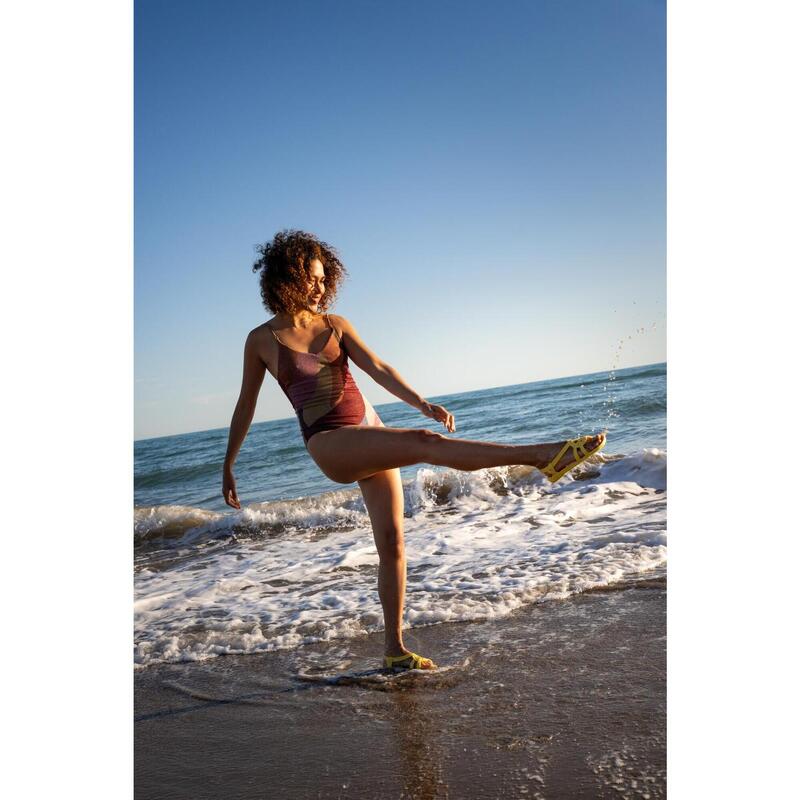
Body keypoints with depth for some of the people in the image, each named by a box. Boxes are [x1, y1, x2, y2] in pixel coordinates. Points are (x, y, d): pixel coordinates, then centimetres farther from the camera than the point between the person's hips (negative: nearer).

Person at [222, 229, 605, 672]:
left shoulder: (336, 324, 11)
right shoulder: (261, 340, 3)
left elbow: (377, 368, 0)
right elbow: (246, 404, 10)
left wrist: (421, 402, -15)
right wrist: (228, 465, 14)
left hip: (371, 434, 5)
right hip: (331, 445, -5)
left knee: (391, 540, 2)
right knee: (424, 442, -26)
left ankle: (394, 648, 13)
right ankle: (543, 454, -30)